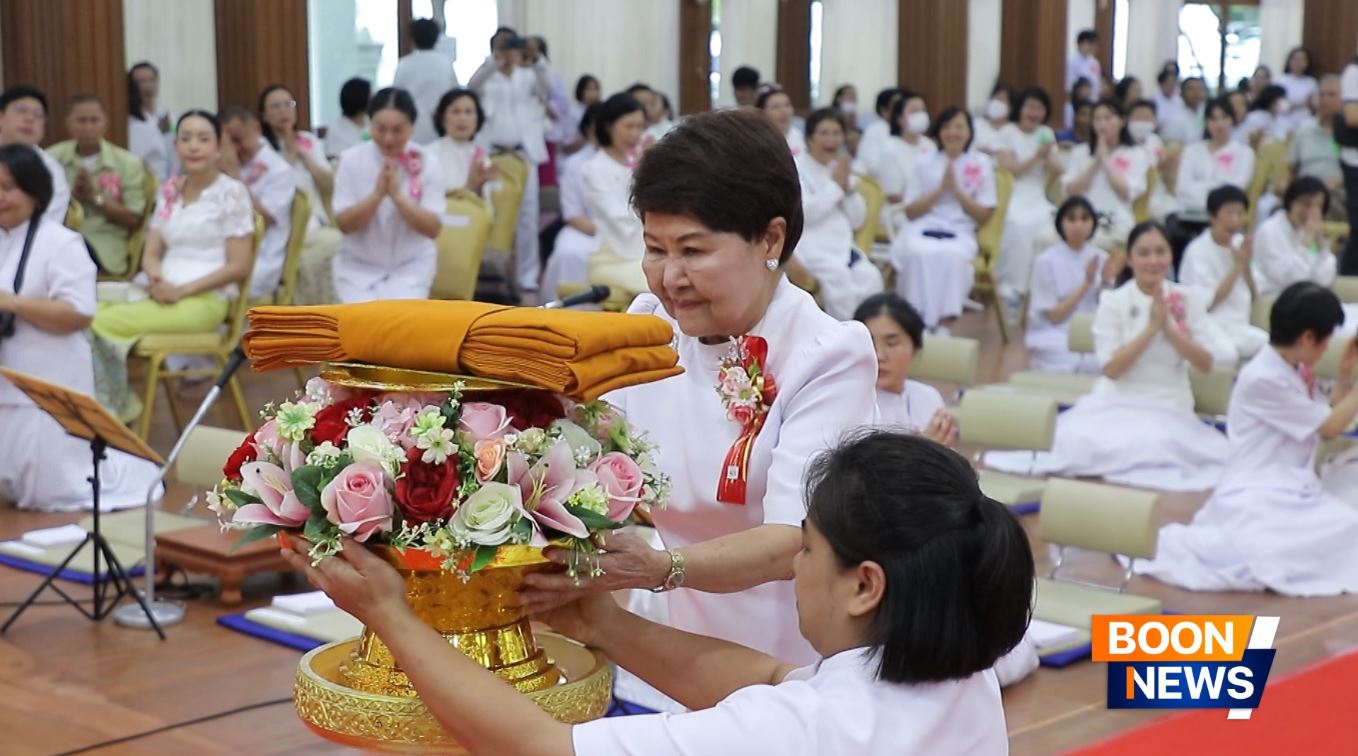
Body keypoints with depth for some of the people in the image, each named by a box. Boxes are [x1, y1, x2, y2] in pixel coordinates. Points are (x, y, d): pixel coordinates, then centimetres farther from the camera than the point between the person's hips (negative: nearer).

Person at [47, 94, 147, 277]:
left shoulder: (129, 163, 7)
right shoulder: (51, 158, 13)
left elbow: (134, 220, 3)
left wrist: (95, 197, -8)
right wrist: (70, 196, -10)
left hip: (103, 243, -2)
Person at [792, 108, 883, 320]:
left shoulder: (841, 168, 17)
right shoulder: (796, 168, -2)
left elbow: (857, 221, 13)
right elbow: (803, 213, -18)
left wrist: (848, 187, -3)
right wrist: (835, 186, -9)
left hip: (840, 244, 6)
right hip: (808, 243, -6)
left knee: (869, 276, -23)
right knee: (838, 273, -33)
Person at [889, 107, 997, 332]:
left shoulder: (981, 164, 10)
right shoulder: (924, 163, 12)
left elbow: (984, 215, 6)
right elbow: (911, 211, 7)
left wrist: (957, 190, -7)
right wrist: (940, 189, -6)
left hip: (960, 232, 0)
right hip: (923, 228, 1)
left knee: (954, 254, -38)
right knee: (919, 252, -37)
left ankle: (945, 319, -30)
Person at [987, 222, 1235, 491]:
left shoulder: (1188, 300, 3)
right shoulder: (1113, 302, -2)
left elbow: (1206, 363, -2)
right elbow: (1111, 368, -10)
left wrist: (1168, 328, -15)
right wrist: (1151, 328, -17)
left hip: (1170, 409, 1)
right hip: (1118, 405, -1)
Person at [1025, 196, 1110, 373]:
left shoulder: (1101, 258, 5)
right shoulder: (1046, 261, -7)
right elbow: (1054, 316, -8)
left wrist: (1105, 284, -14)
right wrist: (1086, 283, -15)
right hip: (1054, 342, -4)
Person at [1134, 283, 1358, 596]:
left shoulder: (1296, 372, 14)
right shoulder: (1262, 380, -13)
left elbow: (1327, 419, 28)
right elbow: (1331, 427, -8)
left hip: (1293, 492, 10)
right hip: (1258, 497, -10)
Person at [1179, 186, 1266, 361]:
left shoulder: (1239, 243, 9)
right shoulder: (1198, 251, -10)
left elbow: (1253, 294, 10)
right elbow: (1208, 303, -14)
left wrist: (1246, 264, -7)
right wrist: (1237, 265, -13)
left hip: (1240, 327, 7)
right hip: (1216, 331, -7)